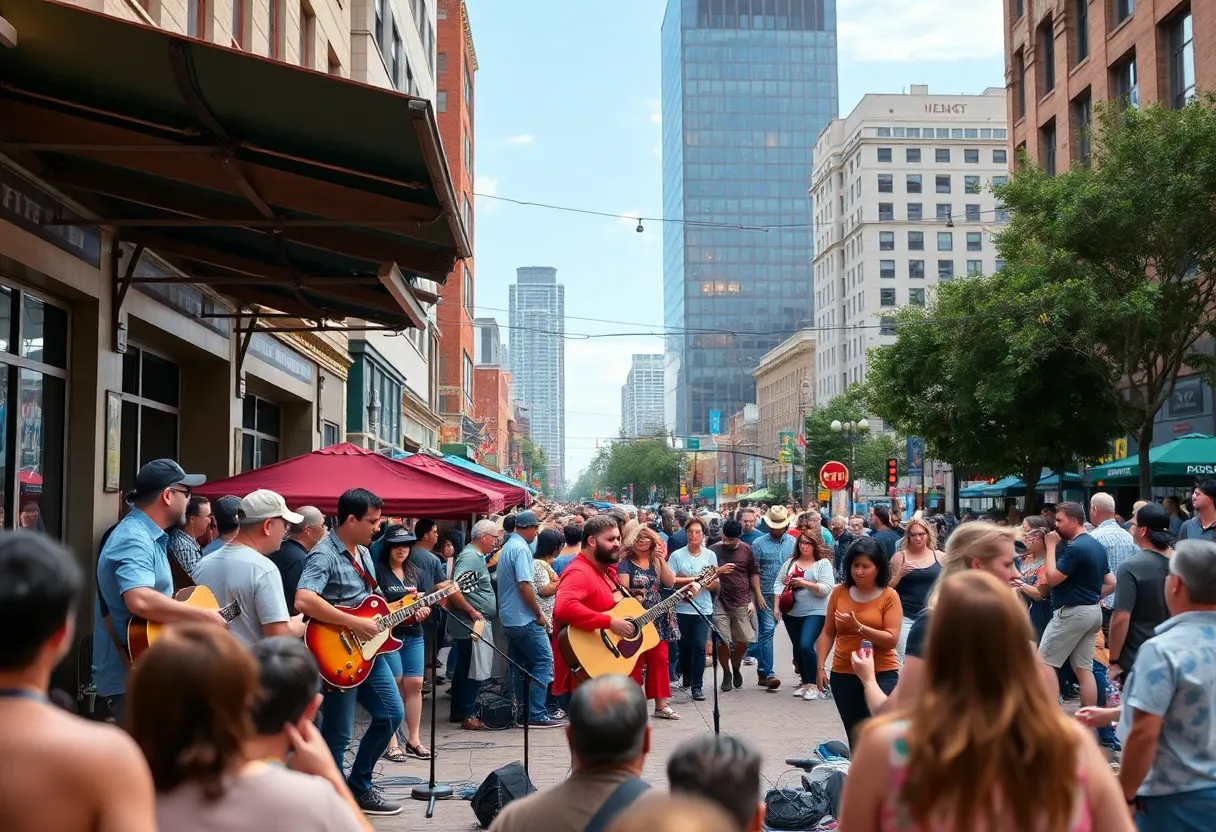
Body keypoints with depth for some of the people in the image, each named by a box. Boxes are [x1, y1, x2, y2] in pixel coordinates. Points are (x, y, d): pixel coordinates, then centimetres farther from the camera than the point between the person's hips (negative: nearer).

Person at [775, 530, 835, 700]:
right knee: (798, 648, 11)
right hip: (791, 613, 5)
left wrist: (805, 583, -20)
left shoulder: (823, 563, -3)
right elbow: (779, 583, 9)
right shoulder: (790, 562, 10)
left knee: (806, 646, -17)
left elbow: (827, 588, -12)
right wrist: (776, 606, 1)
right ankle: (804, 682, 25)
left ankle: (813, 685, -5)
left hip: (814, 613, -5)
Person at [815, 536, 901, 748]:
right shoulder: (839, 592, 4)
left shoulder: (889, 596, -5)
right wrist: (820, 666, -2)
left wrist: (858, 627, -22)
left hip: (881, 675, -4)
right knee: (855, 737, 12)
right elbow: (828, 633, 6)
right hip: (843, 675, 4)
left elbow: (892, 639, -13)